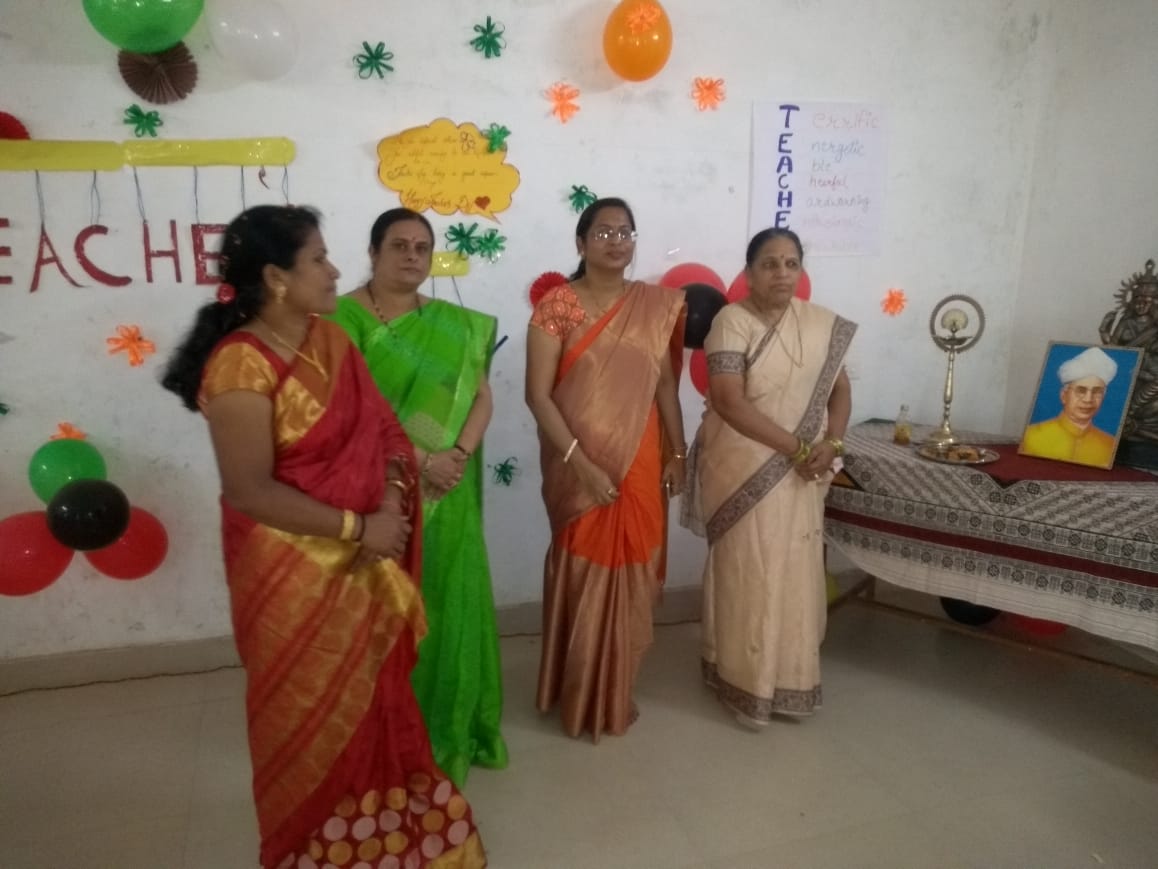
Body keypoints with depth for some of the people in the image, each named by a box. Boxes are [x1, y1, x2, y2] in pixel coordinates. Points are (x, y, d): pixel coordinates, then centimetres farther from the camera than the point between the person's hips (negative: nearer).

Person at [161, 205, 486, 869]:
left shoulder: (330, 340, 3)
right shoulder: (241, 364, -21)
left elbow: (381, 428, 4)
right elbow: (249, 490, -23)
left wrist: (392, 498, -13)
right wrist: (357, 527, -20)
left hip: (362, 563, 7)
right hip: (292, 569, -7)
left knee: (371, 698, 21)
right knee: (312, 708, 14)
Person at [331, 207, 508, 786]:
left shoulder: (454, 324, 8)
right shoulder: (344, 318, -8)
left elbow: (482, 396, 6)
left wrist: (459, 453, -12)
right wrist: (421, 460, -20)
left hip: (449, 495, 5)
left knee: (453, 606, 12)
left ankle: (453, 731, 30)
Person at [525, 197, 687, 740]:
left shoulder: (655, 307, 6)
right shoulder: (557, 307, -7)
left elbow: (665, 384, 10)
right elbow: (538, 394, -12)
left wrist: (677, 452, 8)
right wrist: (580, 462, -19)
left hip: (639, 465, 4)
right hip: (577, 466, -3)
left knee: (628, 576, 11)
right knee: (582, 576, 6)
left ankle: (616, 693, 31)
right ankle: (580, 698, 26)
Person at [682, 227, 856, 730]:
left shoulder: (821, 324, 5)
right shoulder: (732, 321, -12)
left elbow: (839, 389, 10)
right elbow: (730, 403, -20)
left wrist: (831, 443, -9)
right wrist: (797, 447, -19)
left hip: (799, 475, 5)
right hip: (743, 471, -5)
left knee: (796, 575, 12)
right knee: (746, 575, 4)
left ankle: (790, 678, 30)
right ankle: (743, 679, 21)